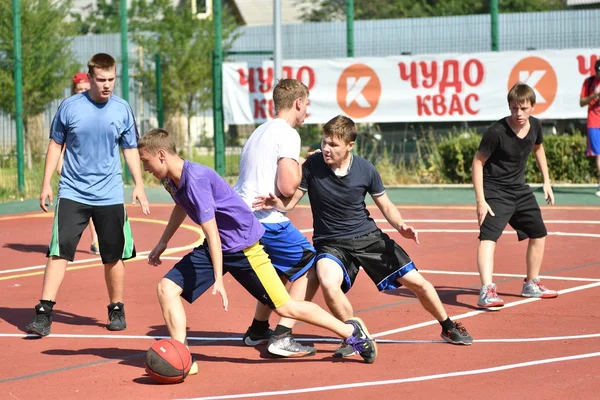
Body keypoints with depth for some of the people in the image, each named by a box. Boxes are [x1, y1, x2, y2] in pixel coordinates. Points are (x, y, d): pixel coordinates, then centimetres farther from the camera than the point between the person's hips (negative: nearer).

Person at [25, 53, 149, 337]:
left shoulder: (122, 109, 1)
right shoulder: (70, 106, -3)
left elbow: (130, 150, 10)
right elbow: (56, 144, 6)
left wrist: (139, 186, 1)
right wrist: (46, 183, 3)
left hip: (110, 196, 1)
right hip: (72, 193, -1)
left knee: (114, 257, 6)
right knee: (59, 251, -10)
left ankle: (116, 310, 24)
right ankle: (43, 313, -7)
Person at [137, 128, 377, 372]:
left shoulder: (195, 179, -27)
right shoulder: (169, 180, 1)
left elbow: (211, 232, -29)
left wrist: (218, 279, -30)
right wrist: (162, 244, 29)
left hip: (243, 245, -9)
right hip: (215, 246, 9)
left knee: (284, 307, -6)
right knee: (167, 288, -7)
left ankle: (351, 331, 10)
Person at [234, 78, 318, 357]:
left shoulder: (260, 132, 19)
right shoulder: (288, 135, -10)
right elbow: (287, 187, -18)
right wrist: (299, 166, 2)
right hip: (266, 220, -9)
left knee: (279, 271, 28)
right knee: (309, 269, 4)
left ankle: (258, 330, 35)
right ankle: (282, 338, -5)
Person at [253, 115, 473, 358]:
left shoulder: (366, 170, -10)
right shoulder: (312, 166, -14)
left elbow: (386, 205, 4)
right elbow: (289, 202, -11)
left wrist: (400, 226, -15)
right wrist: (274, 203, -34)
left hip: (369, 237, 2)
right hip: (330, 243, -2)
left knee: (417, 283, 1)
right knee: (328, 284, -34)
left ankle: (448, 327, 29)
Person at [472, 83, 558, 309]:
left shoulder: (535, 126, -5)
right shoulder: (496, 132, -24)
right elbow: (478, 162, -17)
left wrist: (546, 181, 17)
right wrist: (481, 201, -21)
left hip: (520, 190, 7)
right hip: (495, 191, -7)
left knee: (539, 235, 17)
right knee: (488, 237, -25)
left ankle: (531, 284, 35)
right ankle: (487, 291, -35)